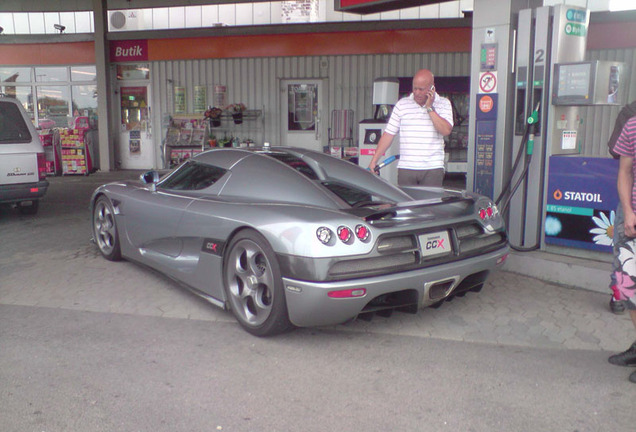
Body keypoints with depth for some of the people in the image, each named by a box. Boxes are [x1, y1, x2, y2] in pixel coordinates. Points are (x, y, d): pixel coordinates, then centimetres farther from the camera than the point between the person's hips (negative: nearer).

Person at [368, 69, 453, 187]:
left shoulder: (443, 104, 6)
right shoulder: (402, 104, 8)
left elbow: (446, 131, -9)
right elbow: (388, 134, 7)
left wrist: (430, 108, -9)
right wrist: (374, 161, 3)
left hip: (432, 168, -1)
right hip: (406, 168, 1)